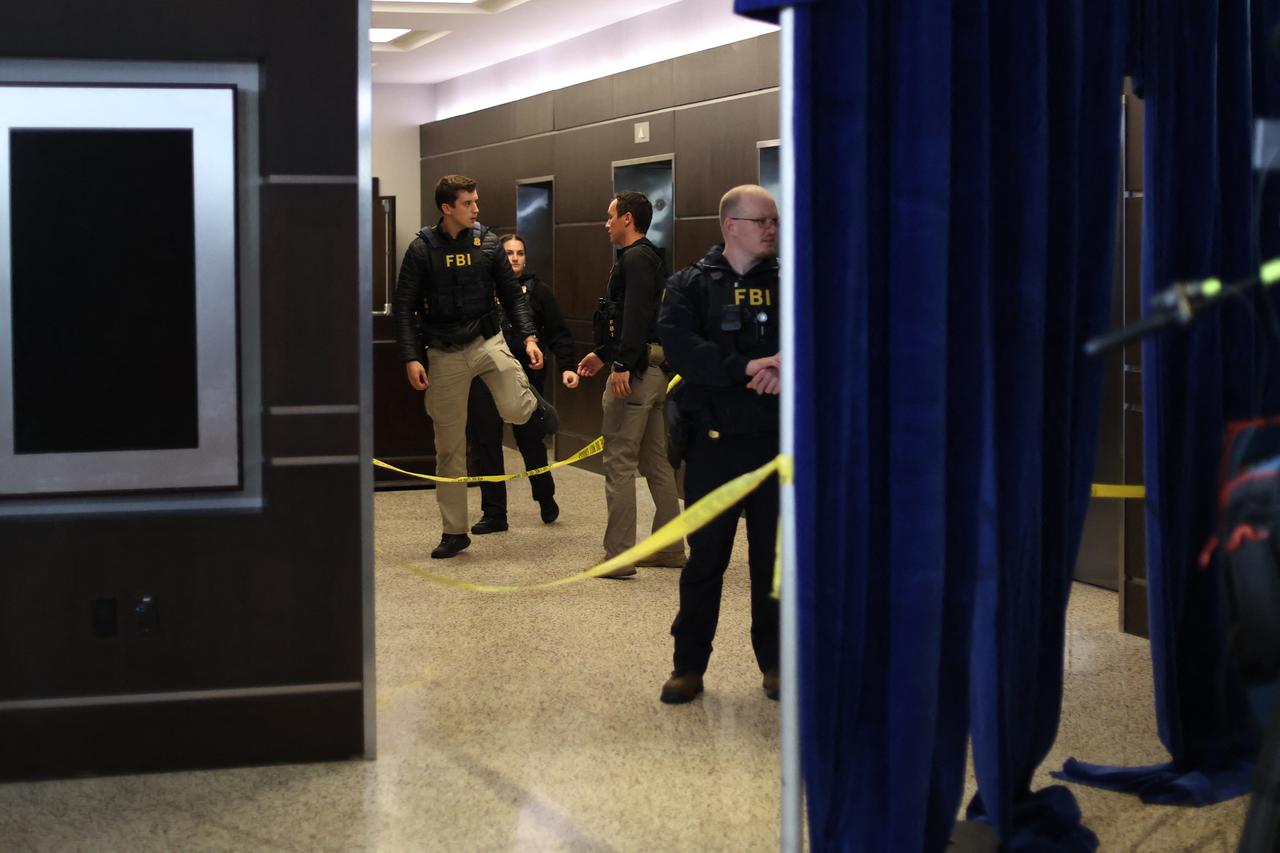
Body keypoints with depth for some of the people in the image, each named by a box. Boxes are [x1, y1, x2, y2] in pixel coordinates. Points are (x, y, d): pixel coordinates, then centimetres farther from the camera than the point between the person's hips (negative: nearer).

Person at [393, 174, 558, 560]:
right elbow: (405, 308, -3)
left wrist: (529, 336, -4)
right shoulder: (422, 249, -4)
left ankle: (534, 403, 14)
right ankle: (454, 532, 15)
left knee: (514, 409, -26)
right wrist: (411, 358, -12)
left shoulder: (488, 243, 2)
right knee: (449, 448, 4)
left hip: (486, 340, 0)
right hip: (444, 352, 0)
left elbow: (513, 294, 8)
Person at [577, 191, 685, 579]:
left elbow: (637, 315, -24)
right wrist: (602, 353, 29)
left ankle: (618, 556, -6)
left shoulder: (635, 259, -12)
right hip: (658, 370, 10)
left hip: (635, 372, -10)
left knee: (619, 461, -7)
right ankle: (670, 548, 20)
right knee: (656, 461, 15)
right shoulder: (653, 259, 19)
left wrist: (622, 365, -27)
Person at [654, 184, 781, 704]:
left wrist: (786, 373, -25)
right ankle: (688, 666, 14)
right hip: (715, 442, -1)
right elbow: (680, 347, -16)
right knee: (705, 558, 4)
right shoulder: (691, 285, 2)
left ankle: (775, 662, 21)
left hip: (779, 442, 1)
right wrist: (748, 366, -25)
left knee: (775, 558, 8)